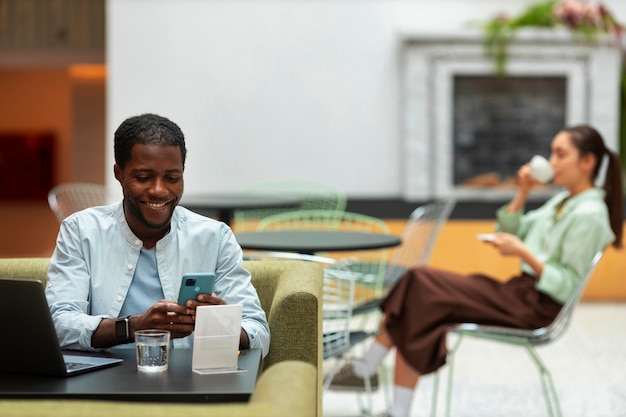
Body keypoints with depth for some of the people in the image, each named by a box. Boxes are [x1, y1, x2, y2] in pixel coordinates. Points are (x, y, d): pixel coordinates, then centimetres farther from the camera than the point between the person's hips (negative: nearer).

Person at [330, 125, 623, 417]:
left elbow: (567, 285, -15)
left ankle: (367, 368, -7)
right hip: (519, 292, 9)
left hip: (537, 307, -9)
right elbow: (507, 232, 23)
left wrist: (523, 252, -21)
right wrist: (523, 192, 9)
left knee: (421, 285, -17)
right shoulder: (562, 201, 16)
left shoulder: (589, 213, -11)